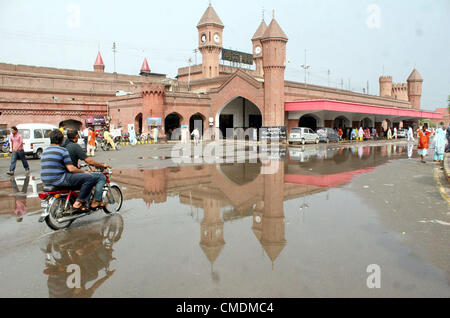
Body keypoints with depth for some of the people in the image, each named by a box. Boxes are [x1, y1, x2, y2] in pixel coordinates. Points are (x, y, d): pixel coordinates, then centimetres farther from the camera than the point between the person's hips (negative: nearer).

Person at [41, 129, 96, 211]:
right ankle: (78, 203, -9)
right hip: (58, 179, -10)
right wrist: (84, 172, 3)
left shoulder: (45, 151, 17)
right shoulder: (63, 150, -9)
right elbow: (71, 169, -14)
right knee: (90, 178, -11)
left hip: (46, 182, 10)